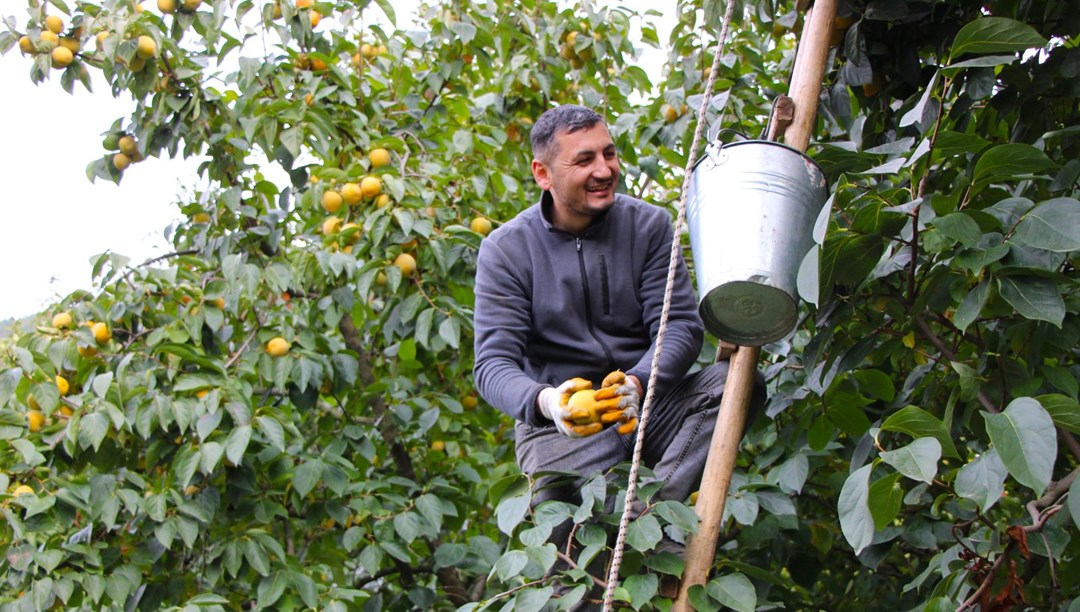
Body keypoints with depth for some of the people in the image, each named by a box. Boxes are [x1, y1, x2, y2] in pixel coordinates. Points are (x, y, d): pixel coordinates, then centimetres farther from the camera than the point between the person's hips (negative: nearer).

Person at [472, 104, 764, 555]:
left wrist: (639, 383, -30)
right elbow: (494, 362, -11)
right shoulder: (506, 249, -2)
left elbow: (681, 327, -7)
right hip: (561, 422, -2)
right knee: (558, 532, -31)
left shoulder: (649, 225, 3)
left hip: (649, 404, 3)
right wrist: (544, 400, -35)